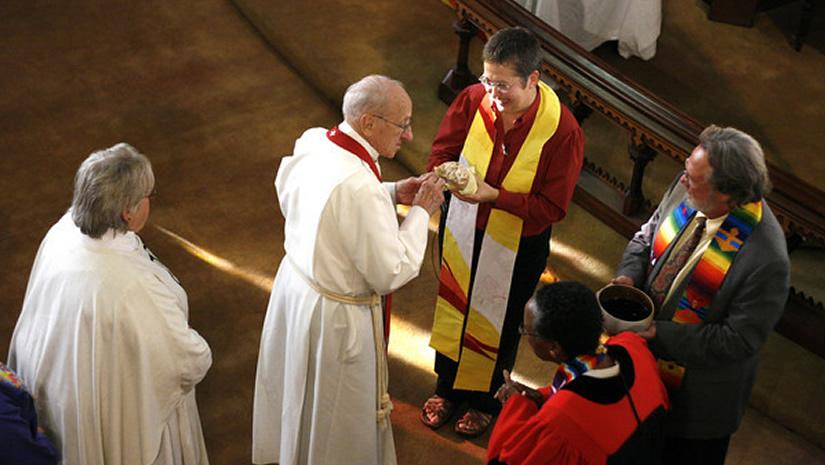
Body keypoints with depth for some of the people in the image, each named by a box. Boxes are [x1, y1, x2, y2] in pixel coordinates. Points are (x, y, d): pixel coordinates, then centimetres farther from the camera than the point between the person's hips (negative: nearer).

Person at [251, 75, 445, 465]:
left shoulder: (312, 141, -10)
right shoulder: (360, 188, -35)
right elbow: (392, 273, -26)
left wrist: (391, 192, 0)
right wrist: (420, 212, -16)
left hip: (294, 282, 9)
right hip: (334, 316, -9)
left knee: (297, 390, 34)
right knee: (338, 418, 19)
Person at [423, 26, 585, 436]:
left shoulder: (562, 130, -28)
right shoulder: (474, 99, -19)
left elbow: (552, 207, -23)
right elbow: (443, 149, -5)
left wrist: (494, 196, -32)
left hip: (518, 245, -3)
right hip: (463, 230, 3)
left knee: (499, 325, 20)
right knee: (452, 308, 24)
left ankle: (485, 399, 48)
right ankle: (447, 388, 51)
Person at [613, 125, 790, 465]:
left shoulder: (766, 260, -34)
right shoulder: (685, 190, -16)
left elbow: (739, 340, -28)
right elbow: (646, 238, 2)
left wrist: (660, 334, -28)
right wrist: (629, 275, -17)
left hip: (698, 395, -6)